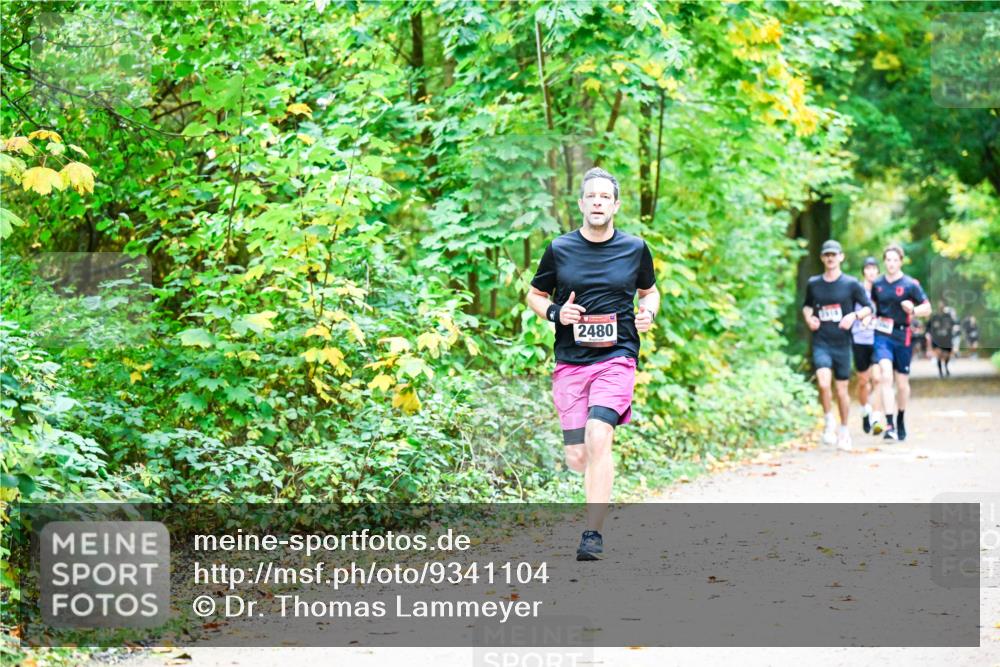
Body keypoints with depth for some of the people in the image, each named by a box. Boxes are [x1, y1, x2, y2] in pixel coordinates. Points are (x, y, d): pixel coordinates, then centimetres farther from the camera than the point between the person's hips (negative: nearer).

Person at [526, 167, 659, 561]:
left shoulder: (635, 249, 5)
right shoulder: (560, 250, 4)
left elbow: (649, 291, 22)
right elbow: (534, 295, 16)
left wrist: (648, 313, 0)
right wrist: (555, 313, -5)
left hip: (617, 357, -1)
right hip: (570, 362, 2)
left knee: (598, 439, -22)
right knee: (577, 460, -1)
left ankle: (593, 534, -17)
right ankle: (601, 482, 37)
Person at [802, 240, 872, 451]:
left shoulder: (851, 284, 0)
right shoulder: (813, 284, 6)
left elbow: (869, 307, 5)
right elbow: (806, 305, 23)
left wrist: (854, 315, -14)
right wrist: (808, 318, 2)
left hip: (842, 343, 0)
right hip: (821, 342, 0)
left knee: (842, 390, 5)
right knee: (823, 383, -23)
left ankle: (844, 431, 24)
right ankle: (829, 422, -1)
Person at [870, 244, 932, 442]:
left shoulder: (910, 285, -3)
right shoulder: (877, 284, 7)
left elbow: (927, 309, -3)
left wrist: (913, 310, -22)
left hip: (902, 336, -1)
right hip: (882, 336, 1)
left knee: (902, 382, 9)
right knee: (885, 376, -19)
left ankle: (900, 420, 34)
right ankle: (890, 425, -22)